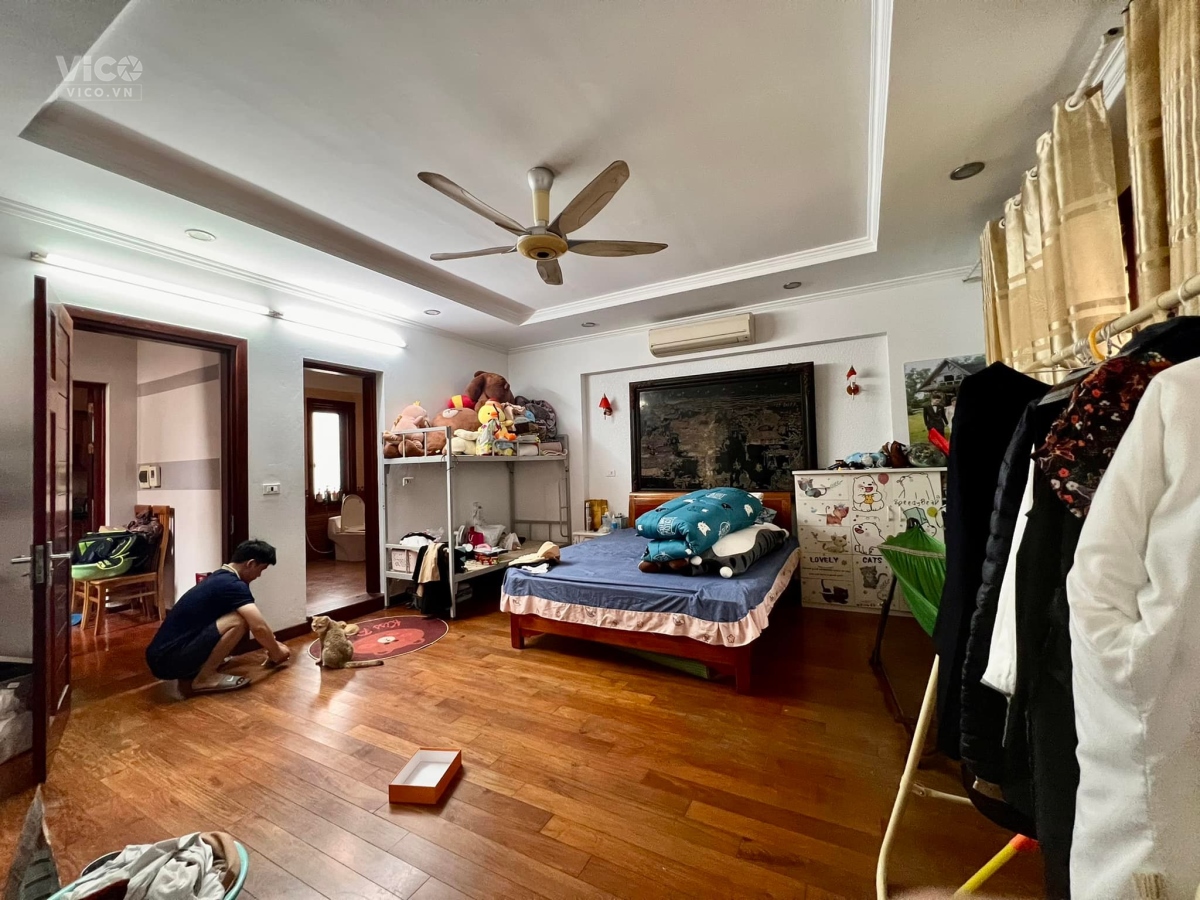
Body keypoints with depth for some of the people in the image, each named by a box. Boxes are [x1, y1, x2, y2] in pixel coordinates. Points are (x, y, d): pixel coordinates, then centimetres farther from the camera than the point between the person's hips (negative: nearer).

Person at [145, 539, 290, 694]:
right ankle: (205, 678, -7)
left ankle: (189, 675, 12)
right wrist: (276, 653, -2)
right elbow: (258, 627, -20)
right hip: (168, 660, -10)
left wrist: (272, 643, 28)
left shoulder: (221, 578, 13)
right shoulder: (232, 585, -18)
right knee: (238, 621, -20)